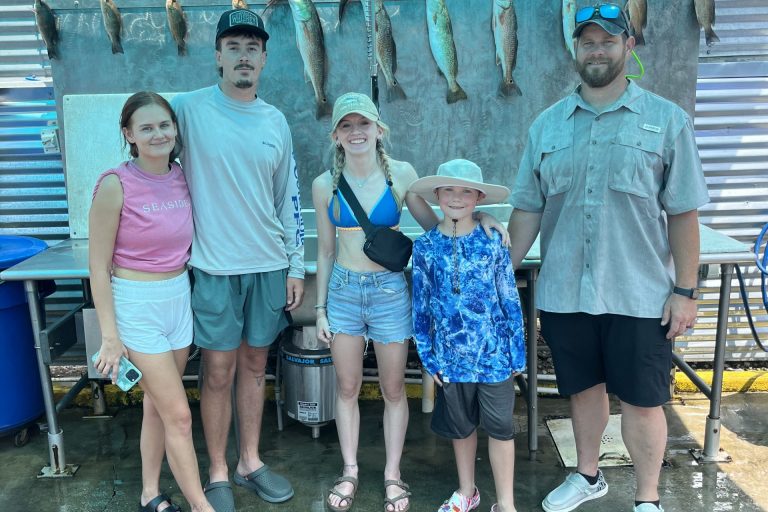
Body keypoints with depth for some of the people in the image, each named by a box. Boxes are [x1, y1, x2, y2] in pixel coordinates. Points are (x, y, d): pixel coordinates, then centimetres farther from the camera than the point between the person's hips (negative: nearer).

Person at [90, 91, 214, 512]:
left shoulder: (181, 177, 2)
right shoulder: (115, 185, -15)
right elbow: (99, 266, -12)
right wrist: (110, 335, -11)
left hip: (179, 298, 6)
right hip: (137, 307, -6)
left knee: (157, 406, 18)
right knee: (179, 415, -1)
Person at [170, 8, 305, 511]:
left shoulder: (276, 121, 6)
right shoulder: (189, 108, -6)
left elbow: (290, 199, 9)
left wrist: (296, 267, 8)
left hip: (270, 265, 4)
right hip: (215, 267, -3)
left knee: (255, 366, 14)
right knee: (219, 373, 5)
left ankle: (251, 461, 30)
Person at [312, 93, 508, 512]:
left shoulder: (401, 174, -5)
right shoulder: (325, 185, -1)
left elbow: (435, 226, 1)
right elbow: (325, 251, 5)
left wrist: (476, 216, -16)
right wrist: (320, 308, 7)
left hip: (389, 289, -1)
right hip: (343, 290, 1)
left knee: (393, 388, 9)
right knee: (347, 387, 12)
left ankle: (392, 474, 28)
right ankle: (349, 471, 31)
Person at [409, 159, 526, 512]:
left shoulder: (492, 243, -6)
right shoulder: (425, 247, -2)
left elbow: (510, 301, -3)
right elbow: (421, 306, 2)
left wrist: (517, 353, -2)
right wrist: (428, 355, 2)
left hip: (493, 352, -2)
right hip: (451, 354, 2)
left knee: (499, 427, 8)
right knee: (460, 426, 18)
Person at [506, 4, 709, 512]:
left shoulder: (667, 119, -2)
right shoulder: (547, 124, 5)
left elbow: (683, 214, -3)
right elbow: (528, 208, 6)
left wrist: (685, 290, -5)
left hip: (640, 295, -2)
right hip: (564, 293, 3)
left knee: (642, 401, 8)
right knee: (584, 389, 18)